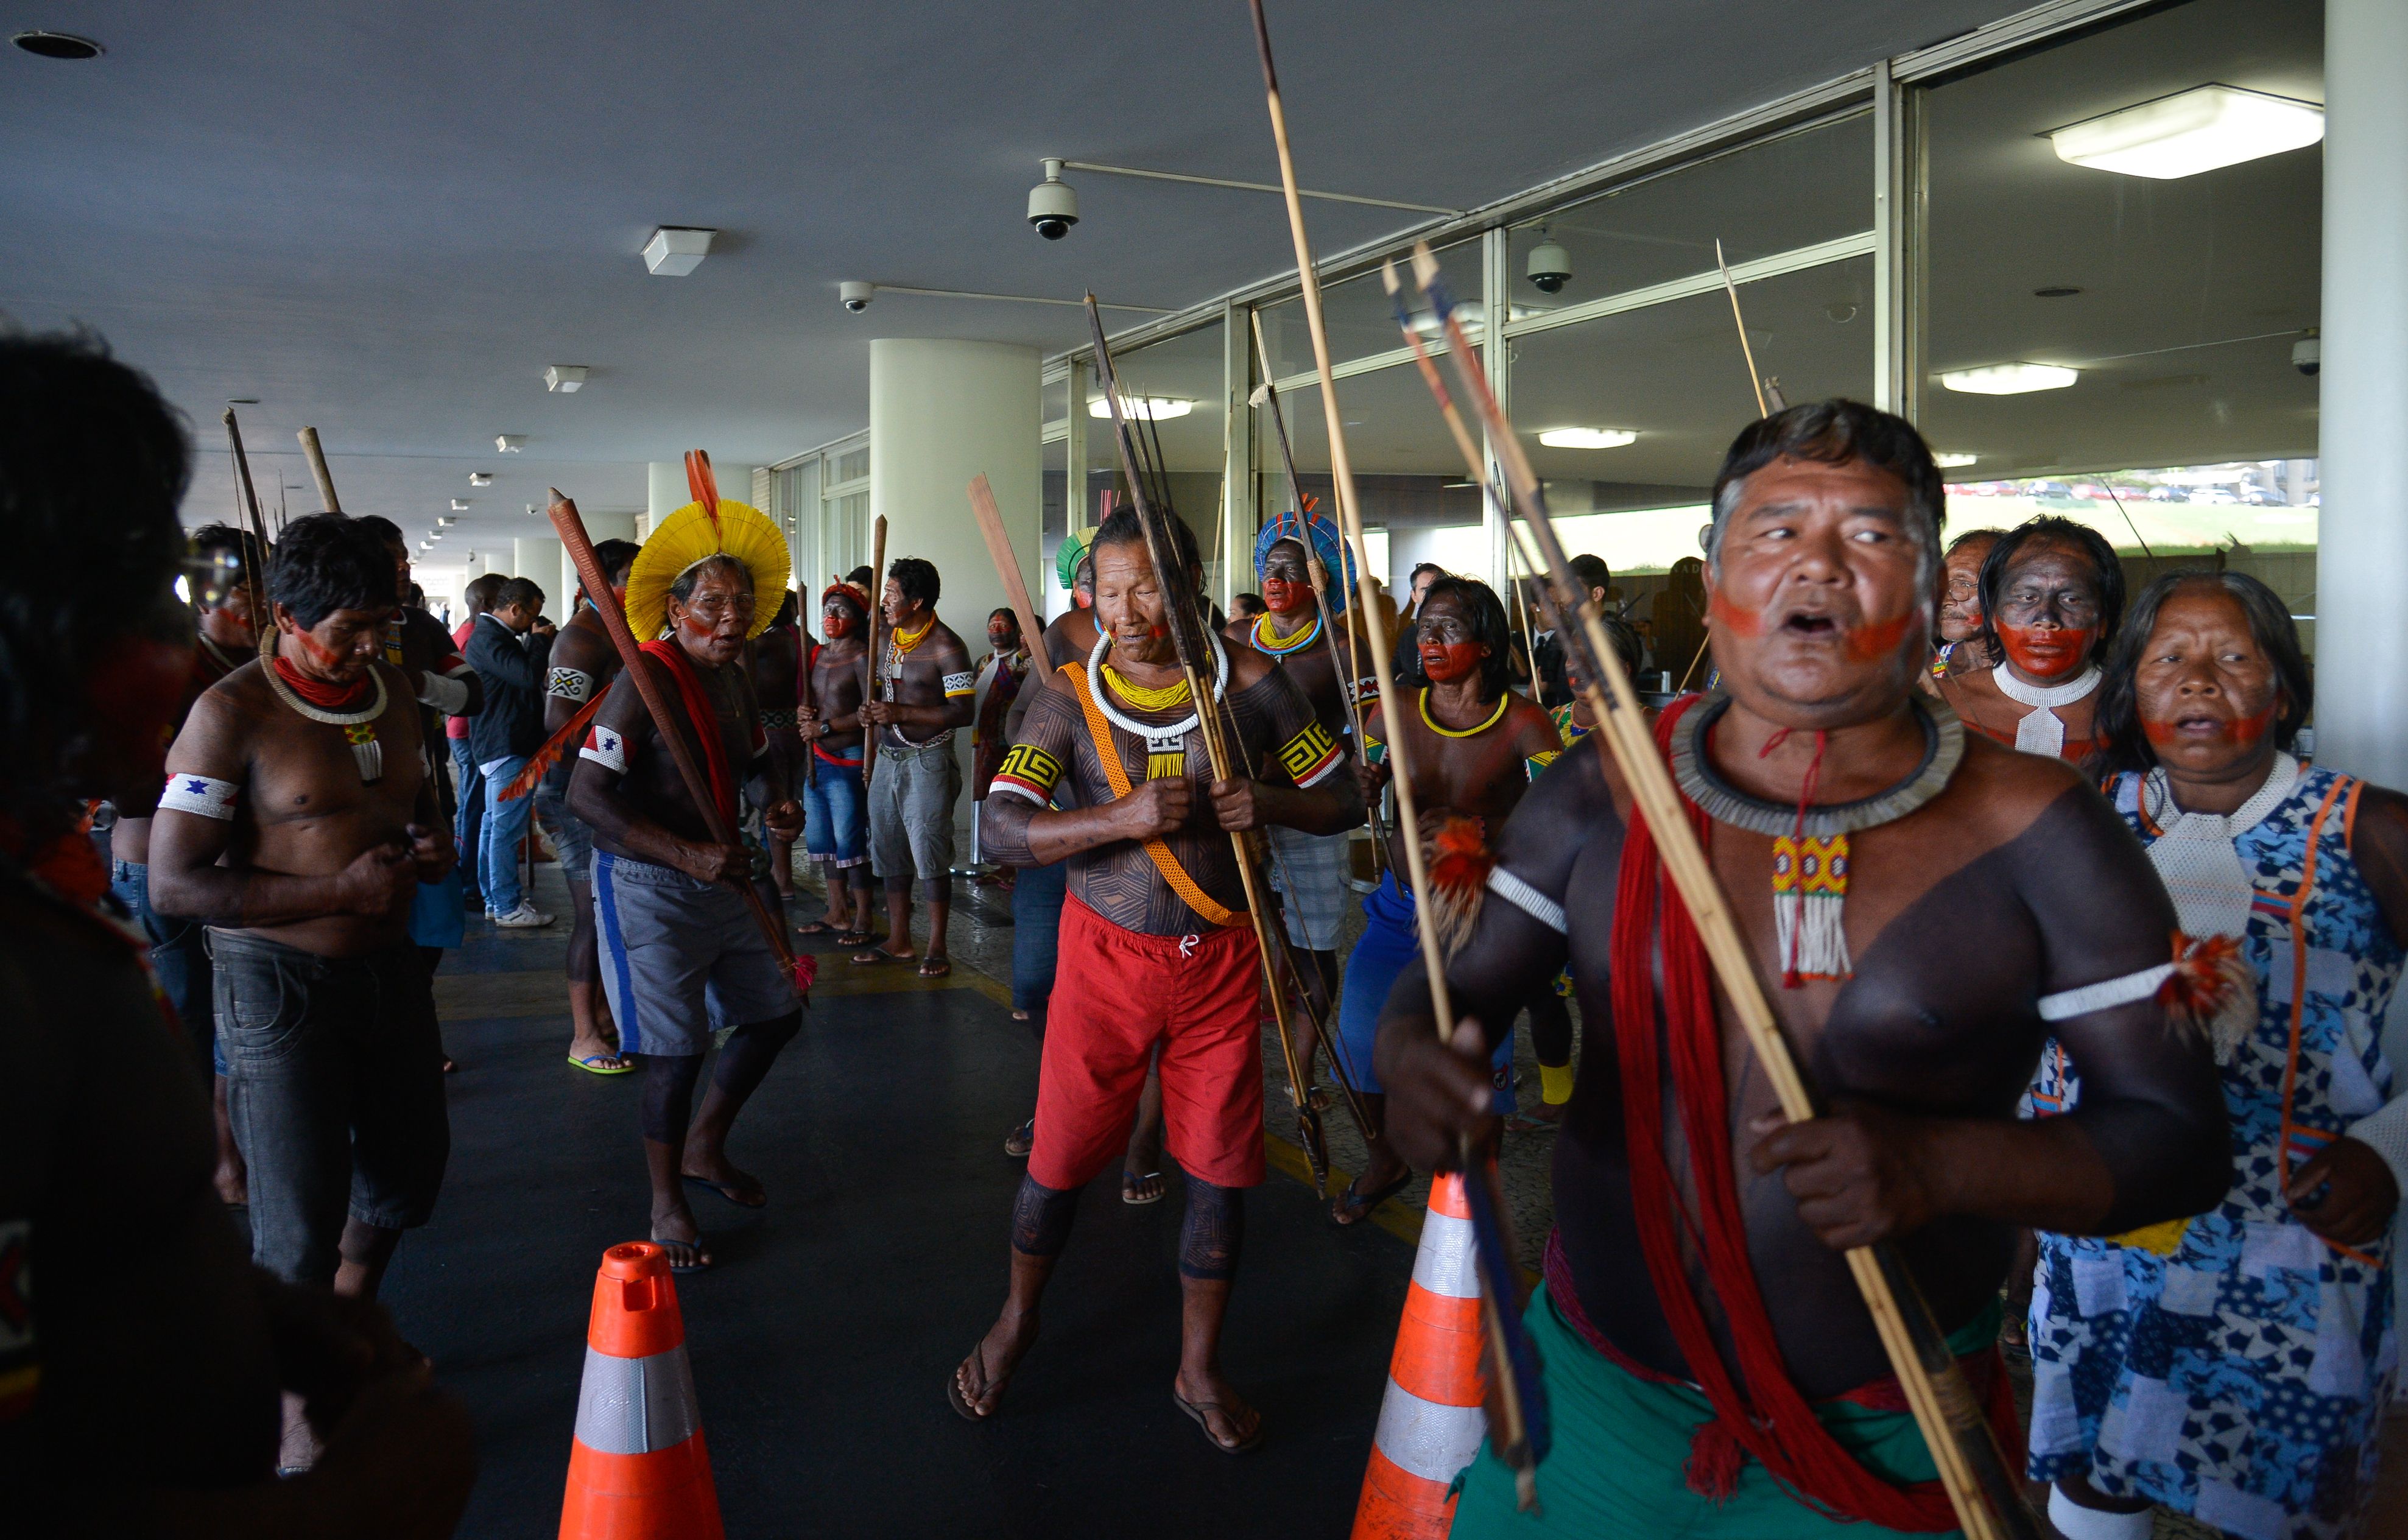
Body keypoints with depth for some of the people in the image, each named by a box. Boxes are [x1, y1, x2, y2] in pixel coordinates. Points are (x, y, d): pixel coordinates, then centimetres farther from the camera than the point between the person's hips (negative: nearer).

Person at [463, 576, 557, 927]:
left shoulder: (489, 634, 17)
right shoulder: (489, 639, -17)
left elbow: (522, 675, 22)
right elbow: (529, 675, -27)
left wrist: (537, 640, 9)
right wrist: (540, 639, -12)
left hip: (496, 746, 12)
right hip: (507, 748, -12)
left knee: (494, 825, 15)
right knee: (507, 829, -7)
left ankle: (495, 900, 23)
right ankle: (508, 908, -3)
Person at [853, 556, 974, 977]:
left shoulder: (946, 647, -12)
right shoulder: (887, 638, 11)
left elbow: (962, 713, -17)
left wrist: (900, 714, -20)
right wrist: (871, 710, 1)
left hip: (927, 761, -8)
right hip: (887, 758, 8)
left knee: (930, 852, -6)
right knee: (889, 851, 11)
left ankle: (937, 947, 3)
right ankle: (898, 941, 22)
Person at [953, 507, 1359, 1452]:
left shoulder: (1248, 683, -4)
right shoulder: (1071, 695, -7)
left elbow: (1338, 802, 2)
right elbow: (1006, 831, -16)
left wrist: (1268, 801, -19)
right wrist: (1124, 819, -30)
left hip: (1221, 957, 1)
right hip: (1108, 952, -1)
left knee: (1220, 1169, 8)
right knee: (1060, 1155, 8)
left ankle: (1198, 1371, 28)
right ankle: (1016, 1323, 36)